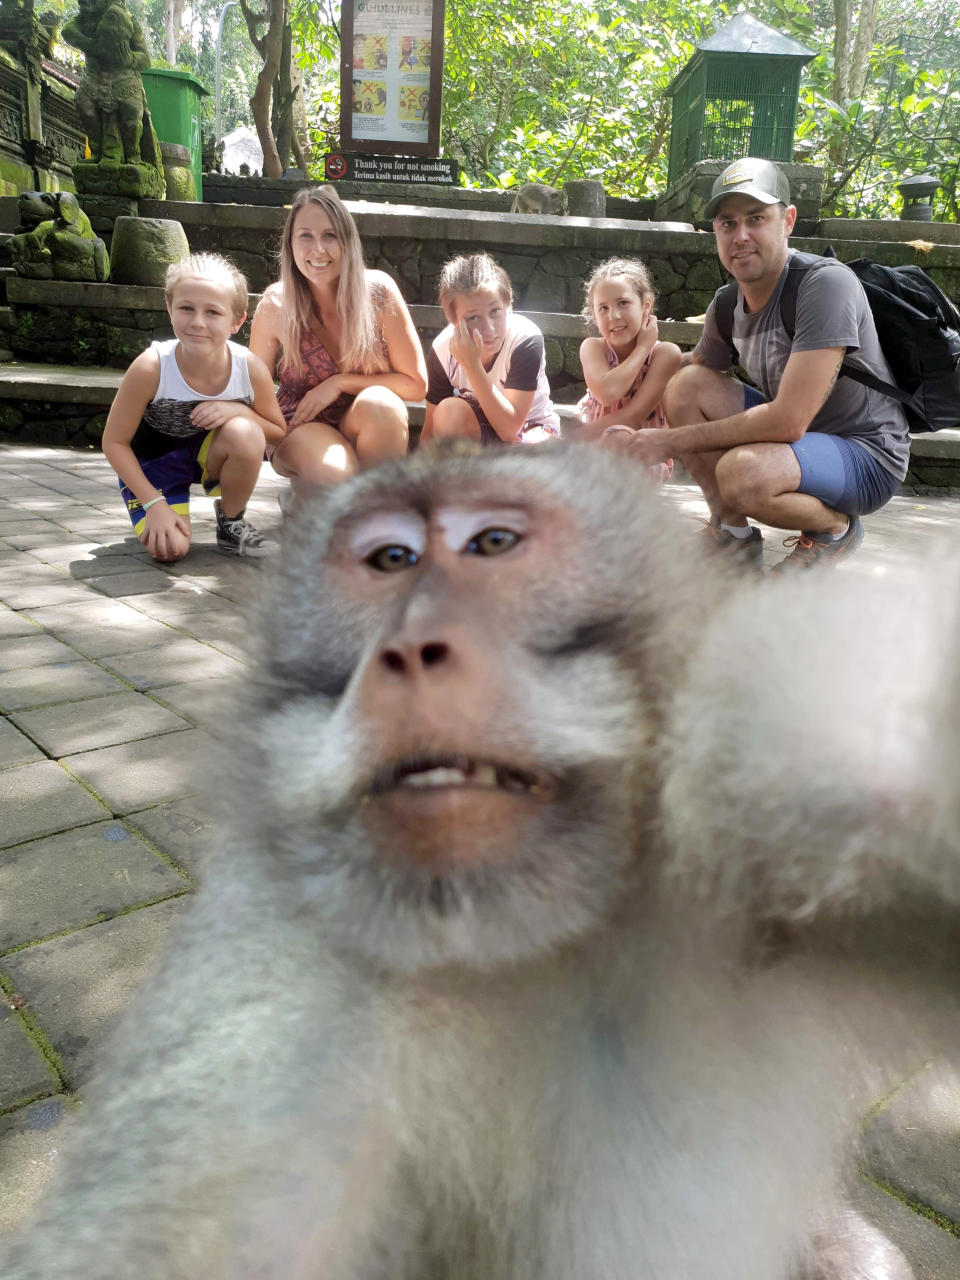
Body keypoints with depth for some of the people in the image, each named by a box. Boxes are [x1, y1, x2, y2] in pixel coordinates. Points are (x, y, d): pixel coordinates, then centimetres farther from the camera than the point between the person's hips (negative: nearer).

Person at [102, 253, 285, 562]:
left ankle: (231, 522, -5)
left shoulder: (250, 368, -24)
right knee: (169, 548, -23)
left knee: (245, 434, -32)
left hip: (209, 450, 2)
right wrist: (154, 503, -23)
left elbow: (278, 433, -9)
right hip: (153, 457, -2)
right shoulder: (150, 368, -29)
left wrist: (237, 410, -28)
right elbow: (114, 442, -17)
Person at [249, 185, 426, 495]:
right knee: (336, 475, -34)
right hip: (300, 428, -1)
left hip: (370, 430, 1)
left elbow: (416, 384, -8)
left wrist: (340, 382, -17)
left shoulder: (379, 291, -12)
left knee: (379, 403, -33)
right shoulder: (275, 306, -11)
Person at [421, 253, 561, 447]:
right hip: (476, 430, 2)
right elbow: (432, 429, -11)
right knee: (449, 411, -31)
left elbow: (509, 429, -32)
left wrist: (472, 364, -38)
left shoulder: (526, 339, -28)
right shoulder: (443, 349, -19)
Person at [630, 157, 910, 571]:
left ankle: (835, 527, -2)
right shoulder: (726, 305, -1)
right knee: (687, 384, -8)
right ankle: (734, 535, 0)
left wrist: (675, 440, -24)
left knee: (740, 471, -35)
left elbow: (787, 422, -30)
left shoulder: (826, 284, -23)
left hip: (865, 456, -7)